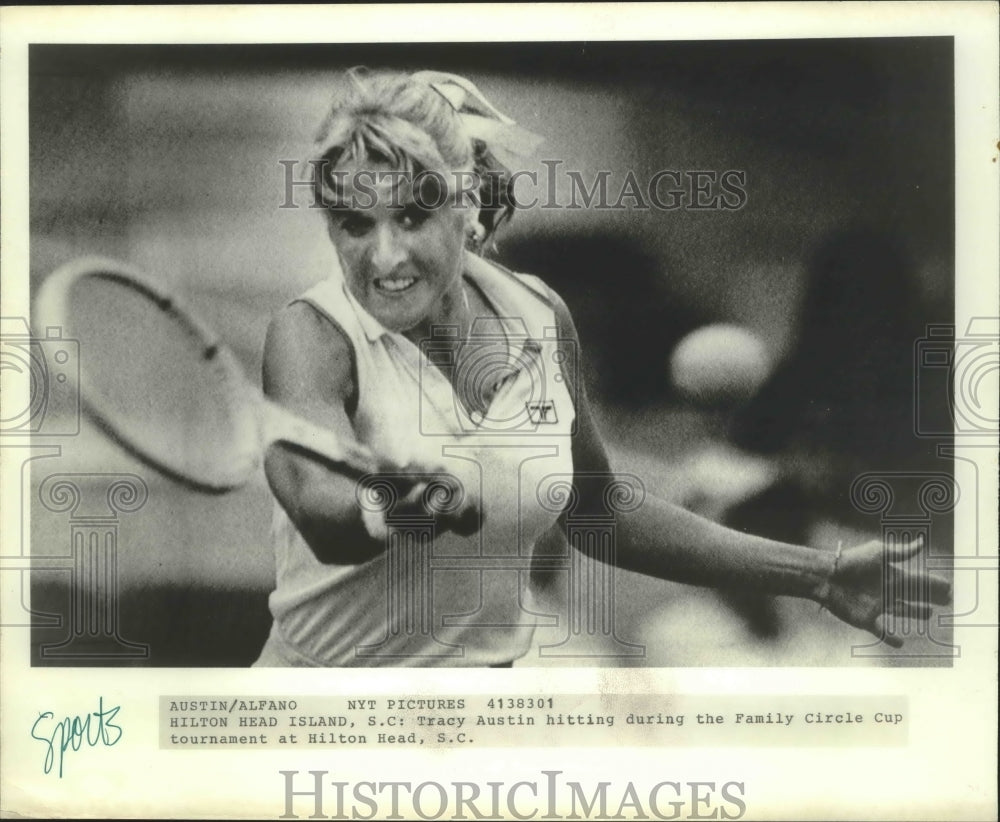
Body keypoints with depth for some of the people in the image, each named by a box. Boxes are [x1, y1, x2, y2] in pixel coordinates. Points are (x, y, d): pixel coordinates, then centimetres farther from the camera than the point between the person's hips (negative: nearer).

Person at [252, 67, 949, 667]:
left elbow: (599, 512, 6)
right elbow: (319, 510, -33)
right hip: (333, 666, -2)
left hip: (494, 660, 3)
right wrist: (391, 512, -55)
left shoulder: (540, 318, -4)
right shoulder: (313, 334, -15)